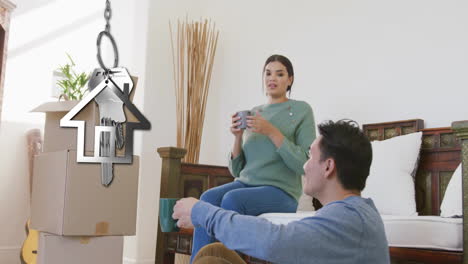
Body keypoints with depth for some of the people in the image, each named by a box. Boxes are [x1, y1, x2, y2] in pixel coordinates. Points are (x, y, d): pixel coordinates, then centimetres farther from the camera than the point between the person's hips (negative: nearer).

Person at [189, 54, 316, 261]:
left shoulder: (301, 110, 2)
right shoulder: (253, 113, 14)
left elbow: (304, 165, -9)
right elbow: (236, 170, 13)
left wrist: (272, 131, -17)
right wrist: (238, 136, -5)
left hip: (281, 191, -4)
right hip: (245, 183, 4)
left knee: (233, 199, -32)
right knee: (208, 197, -27)